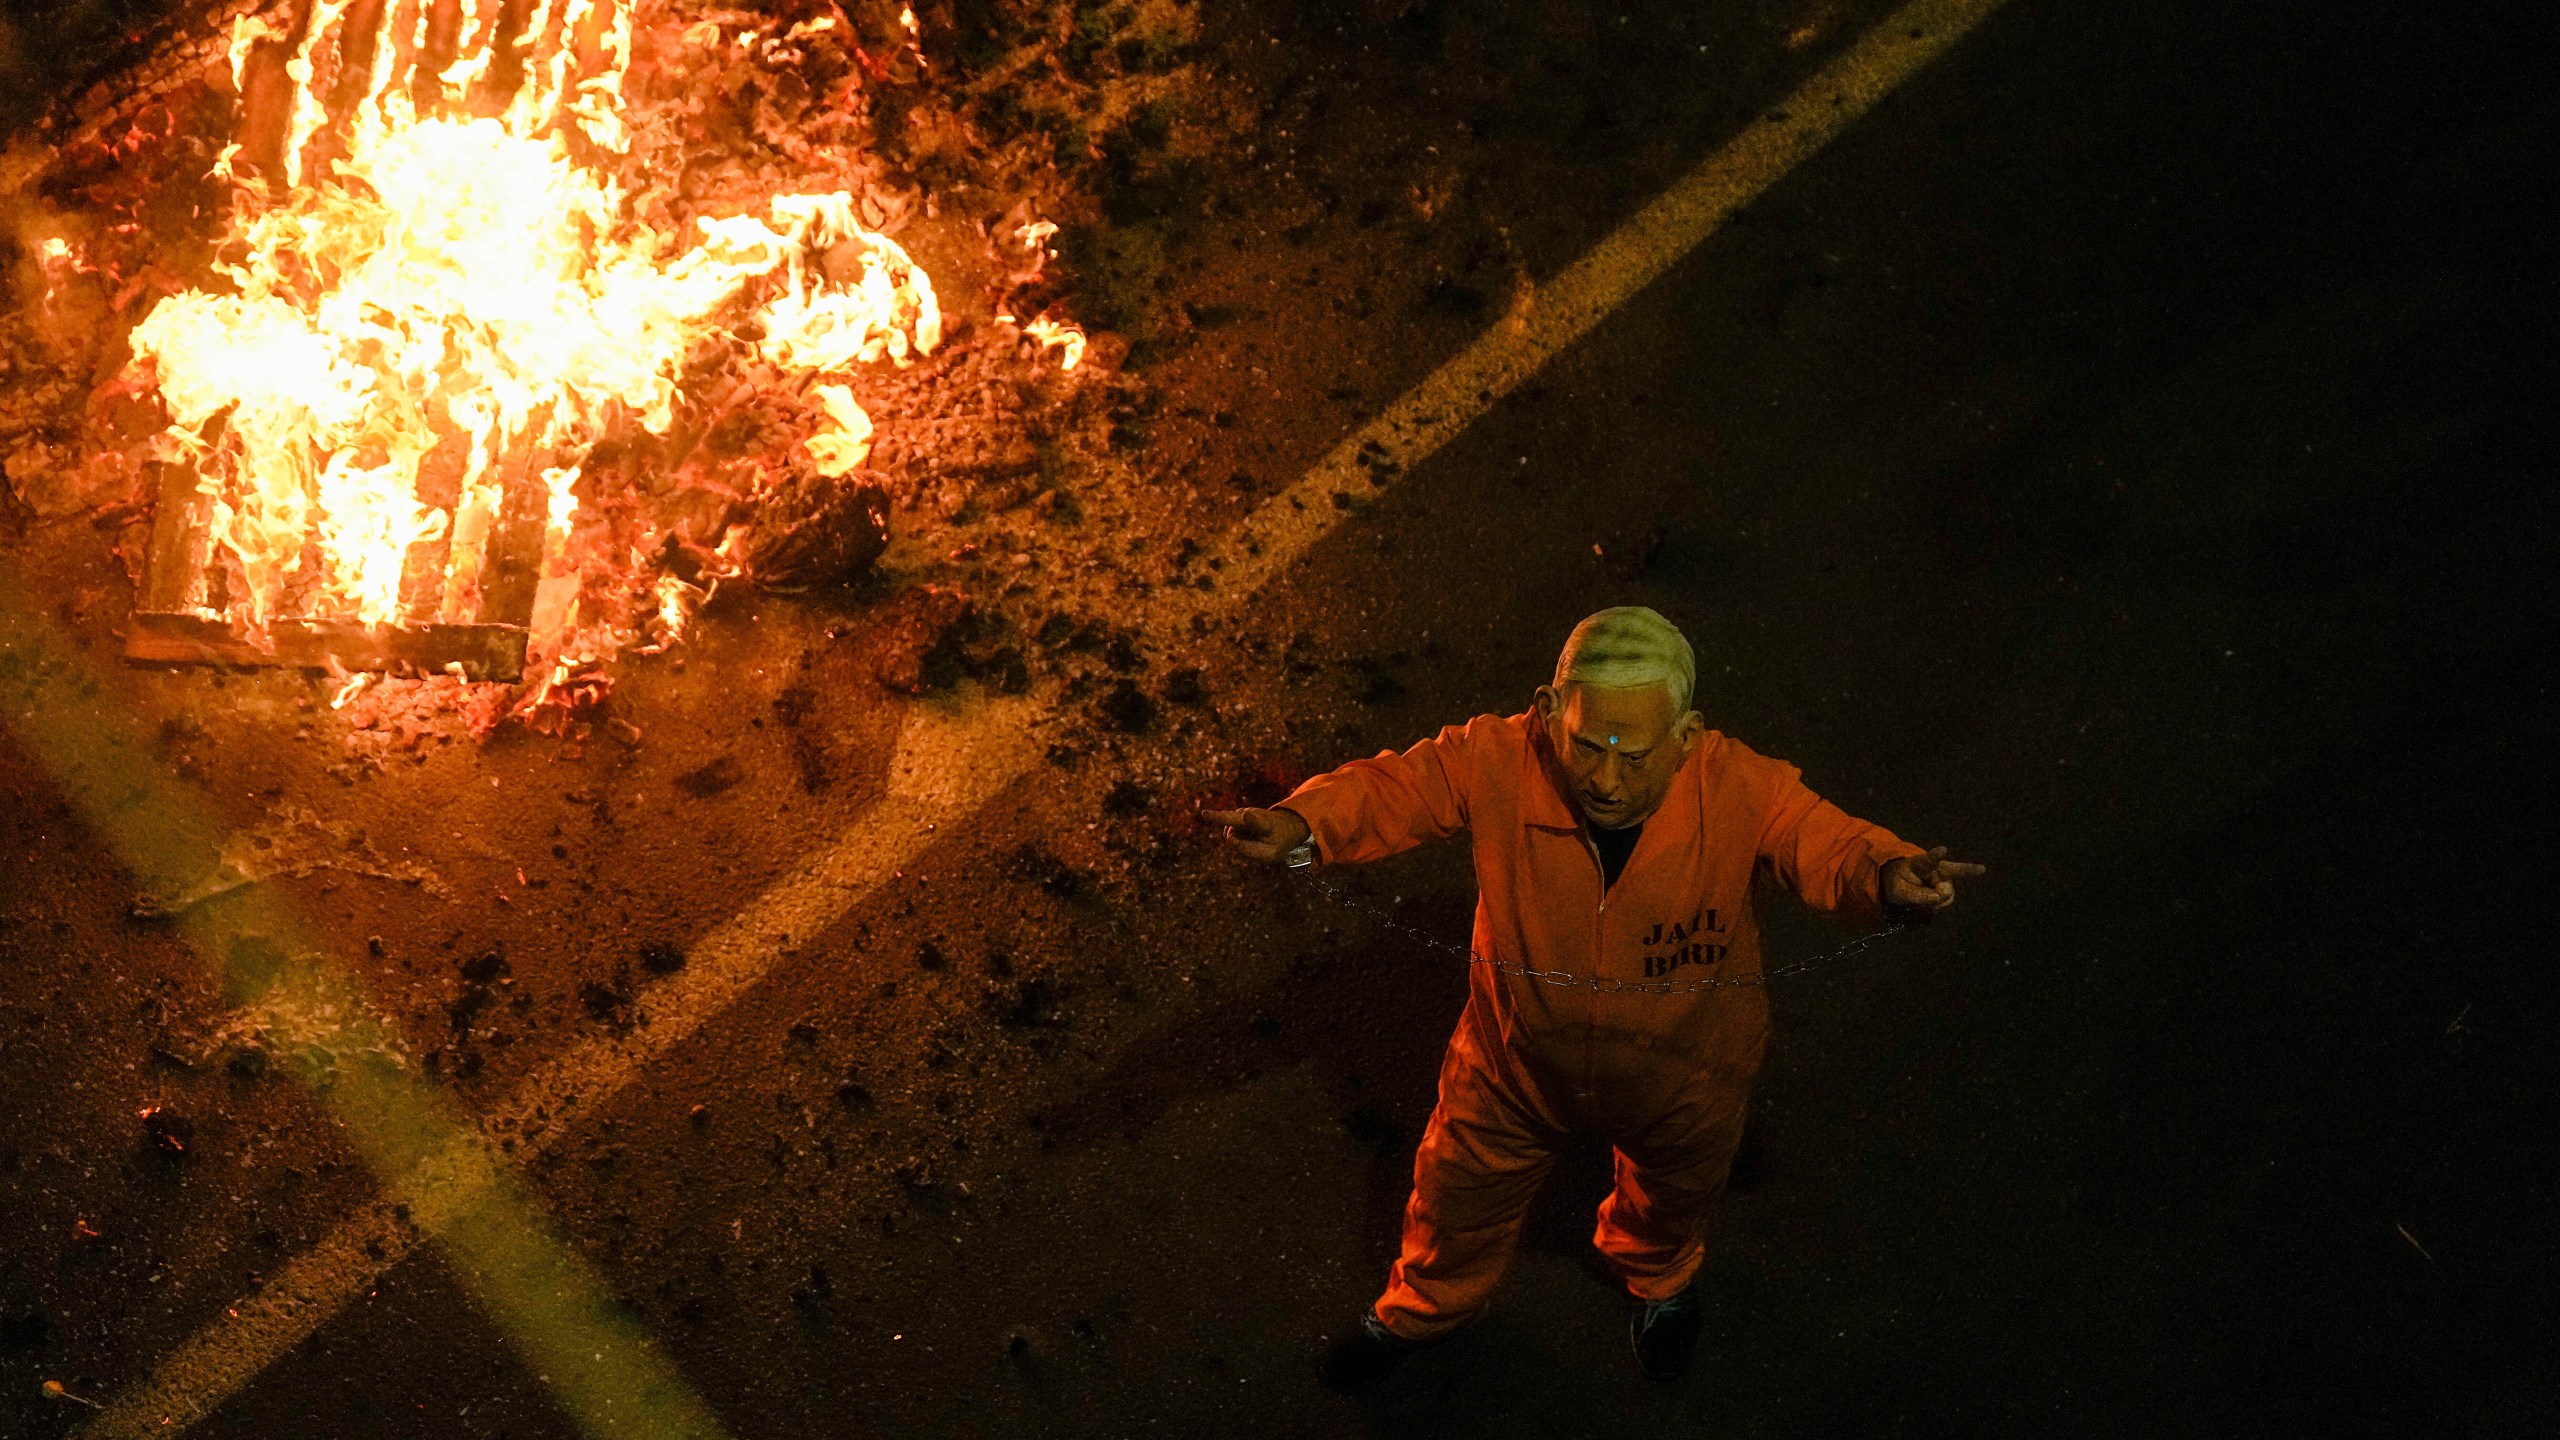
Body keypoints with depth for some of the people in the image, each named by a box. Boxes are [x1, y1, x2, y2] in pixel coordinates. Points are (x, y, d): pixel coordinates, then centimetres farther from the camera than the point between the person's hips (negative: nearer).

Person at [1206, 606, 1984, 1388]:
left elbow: (1829, 842, -38)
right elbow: (1387, 788, -25)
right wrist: (1300, 826, -46)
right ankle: (1423, 1306, 64)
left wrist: (1889, 874, -63)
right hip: (1519, 1058, 0)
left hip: (1682, 1068, 0)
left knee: (1672, 1195, 34)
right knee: (1460, 1200, 27)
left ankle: (1657, 1277, 74)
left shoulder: (1739, 789, -35)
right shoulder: (1499, 762, -32)